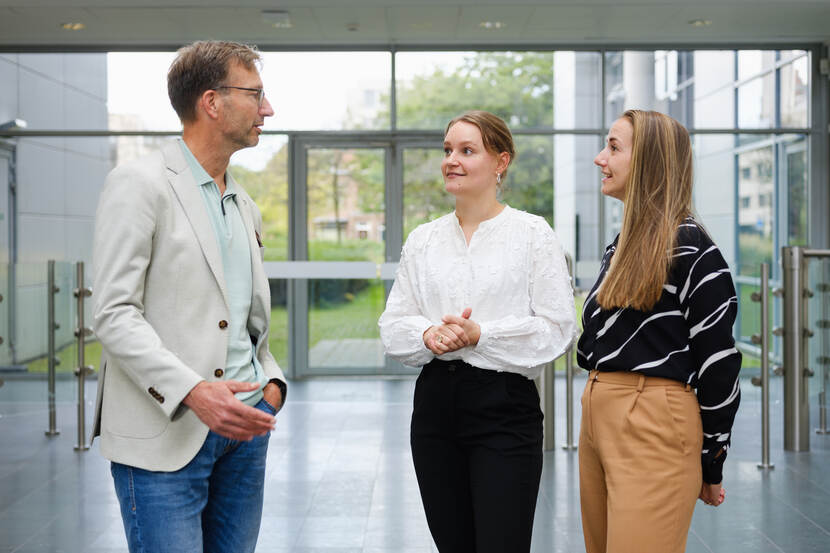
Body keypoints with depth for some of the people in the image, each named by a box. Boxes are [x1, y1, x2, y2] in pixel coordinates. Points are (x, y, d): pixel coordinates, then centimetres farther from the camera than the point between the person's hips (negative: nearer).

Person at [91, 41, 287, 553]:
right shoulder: (139, 183, -6)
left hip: (243, 425, 7)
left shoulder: (246, 207, 18)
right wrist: (191, 391, -23)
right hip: (165, 431, -7)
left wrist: (272, 381, 5)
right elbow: (115, 314, -13)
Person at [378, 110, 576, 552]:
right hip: (435, 401, 5)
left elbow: (557, 327, -8)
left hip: (505, 404, -4)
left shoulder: (533, 233, -3)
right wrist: (428, 335, -12)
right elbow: (393, 325, 10)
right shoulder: (422, 239, 10)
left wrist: (479, 335, -17)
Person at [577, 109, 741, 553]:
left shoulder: (690, 247, -11)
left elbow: (719, 359, -11)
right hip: (598, 417, 9)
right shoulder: (620, 247, 15)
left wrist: (710, 464, -8)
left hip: (655, 428, -8)